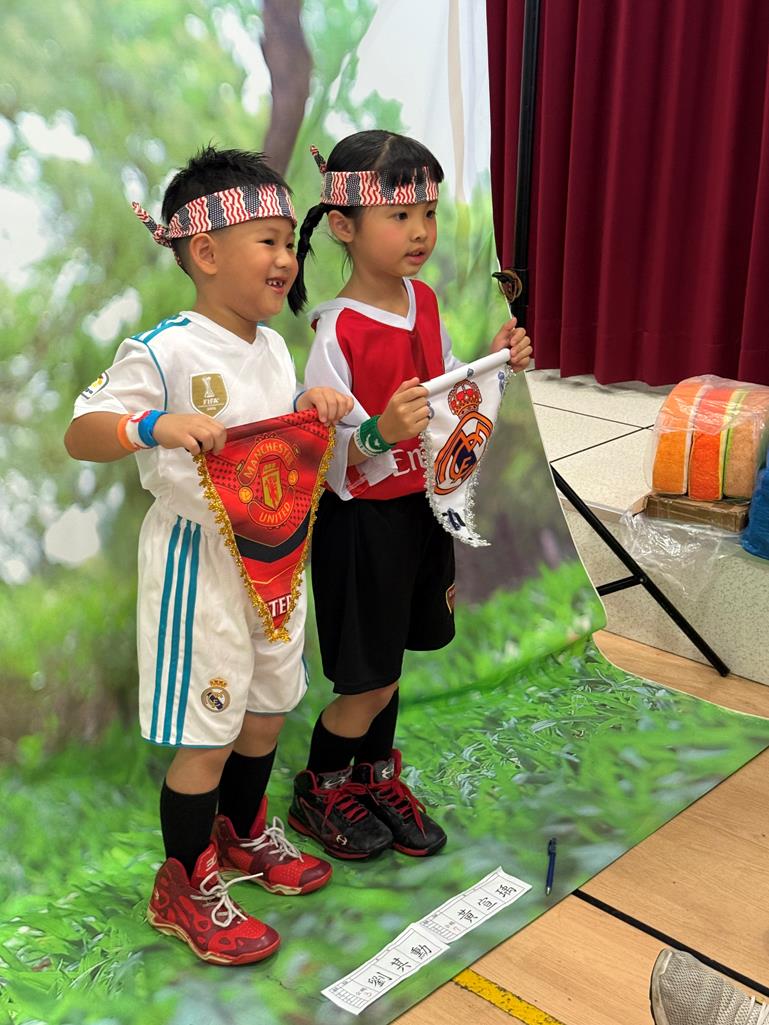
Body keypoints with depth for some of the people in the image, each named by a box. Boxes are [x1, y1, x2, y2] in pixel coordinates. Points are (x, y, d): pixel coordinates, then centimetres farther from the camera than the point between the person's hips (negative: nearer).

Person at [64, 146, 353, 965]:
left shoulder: (272, 345, 7)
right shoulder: (164, 352, -18)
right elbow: (80, 432, -20)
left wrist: (314, 406, -2)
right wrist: (157, 426, -37)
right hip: (198, 561, -8)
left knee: (267, 705, 20)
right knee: (207, 734, 1)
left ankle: (244, 834, 44)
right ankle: (183, 888, 22)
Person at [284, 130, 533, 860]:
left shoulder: (424, 302, 1)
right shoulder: (337, 331, -21)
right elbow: (323, 459, -20)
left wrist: (496, 363, -2)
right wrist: (381, 433, -38)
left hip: (422, 509, 7)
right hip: (362, 522, -6)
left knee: (388, 665, 20)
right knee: (366, 683, 5)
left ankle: (376, 776, 42)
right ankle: (317, 793, 31)